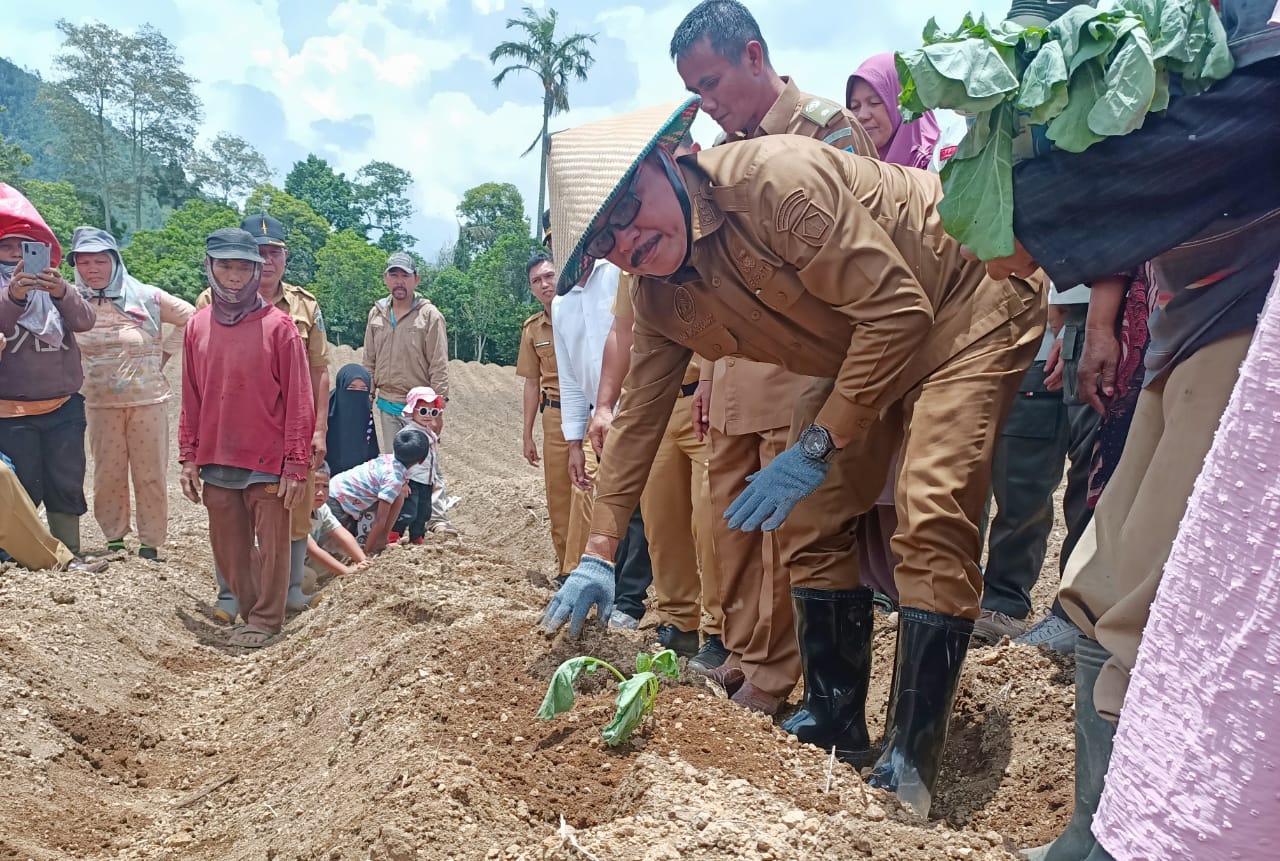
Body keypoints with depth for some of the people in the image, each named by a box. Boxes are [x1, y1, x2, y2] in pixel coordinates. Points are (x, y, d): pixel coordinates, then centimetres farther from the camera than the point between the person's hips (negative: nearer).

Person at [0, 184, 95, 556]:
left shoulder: (54, 286, 7)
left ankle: (69, 556, 20)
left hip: (64, 408, 2)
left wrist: (61, 293, -30)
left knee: (67, 486, 9)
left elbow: (85, 320, -10)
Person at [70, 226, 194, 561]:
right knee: (108, 474, 9)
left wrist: (164, 352, 2)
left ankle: (151, 543, 15)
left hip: (149, 399, -1)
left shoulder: (145, 296, -4)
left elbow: (190, 317, 5)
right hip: (100, 404, 1)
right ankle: (114, 539, 23)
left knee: (152, 474, 4)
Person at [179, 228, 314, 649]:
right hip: (216, 462, 4)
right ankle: (251, 613, 28)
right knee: (228, 548, 12)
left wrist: (296, 464, -10)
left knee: (271, 546, 4)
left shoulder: (278, 325, -7)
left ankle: (265, 620, 20)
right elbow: (191, 400, 9)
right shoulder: (197, 326, 5)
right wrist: (189, 457, 6)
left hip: (268, 463, -4)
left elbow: (298, 401, -8)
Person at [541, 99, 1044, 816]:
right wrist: (599, 555, -5)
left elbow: (898, 307, -31)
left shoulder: (776, 175, -31)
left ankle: (910, 771, -13)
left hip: (970, 308, -7)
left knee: (931, 516, -22)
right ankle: (840, 732, 13)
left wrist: (815, 447, -29)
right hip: (862, 351, 8)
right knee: (812, 519, 0)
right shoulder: (659, 299, -7)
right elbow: (640, 417, -1)